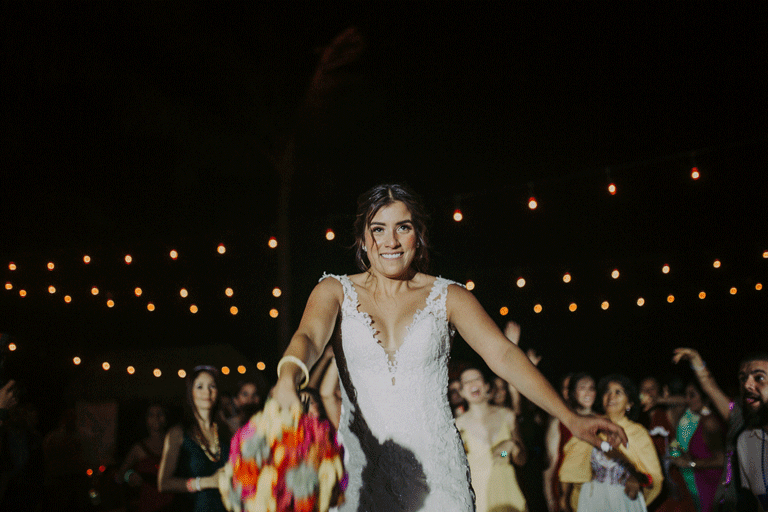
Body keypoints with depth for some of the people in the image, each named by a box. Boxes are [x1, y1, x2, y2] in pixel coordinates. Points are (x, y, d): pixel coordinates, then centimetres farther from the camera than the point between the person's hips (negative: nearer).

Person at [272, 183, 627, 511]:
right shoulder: (335, 291, 4)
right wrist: (288, 378, -39)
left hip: (434, 468, 0)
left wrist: (569, 418, -14)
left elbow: (502, 354, -4)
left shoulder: (447, 296, 5)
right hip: (362, 467, 0)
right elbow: (310, 336, -15)